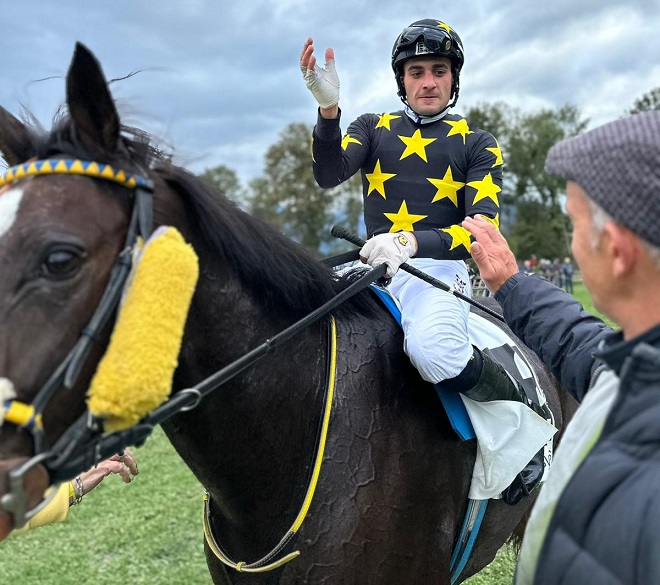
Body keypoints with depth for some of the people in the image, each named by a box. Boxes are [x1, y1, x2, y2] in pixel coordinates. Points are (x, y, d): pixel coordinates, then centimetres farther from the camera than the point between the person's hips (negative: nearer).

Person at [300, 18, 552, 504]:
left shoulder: (477, 145, 8)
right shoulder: (373, 129, 15)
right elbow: (329, 174, -5)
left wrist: (413, 241, -25)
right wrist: (328, 108, -24)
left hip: (438, 270, -4)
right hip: (370, 269, 4)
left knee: (433, 350, -35)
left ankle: (526, 416, -8)